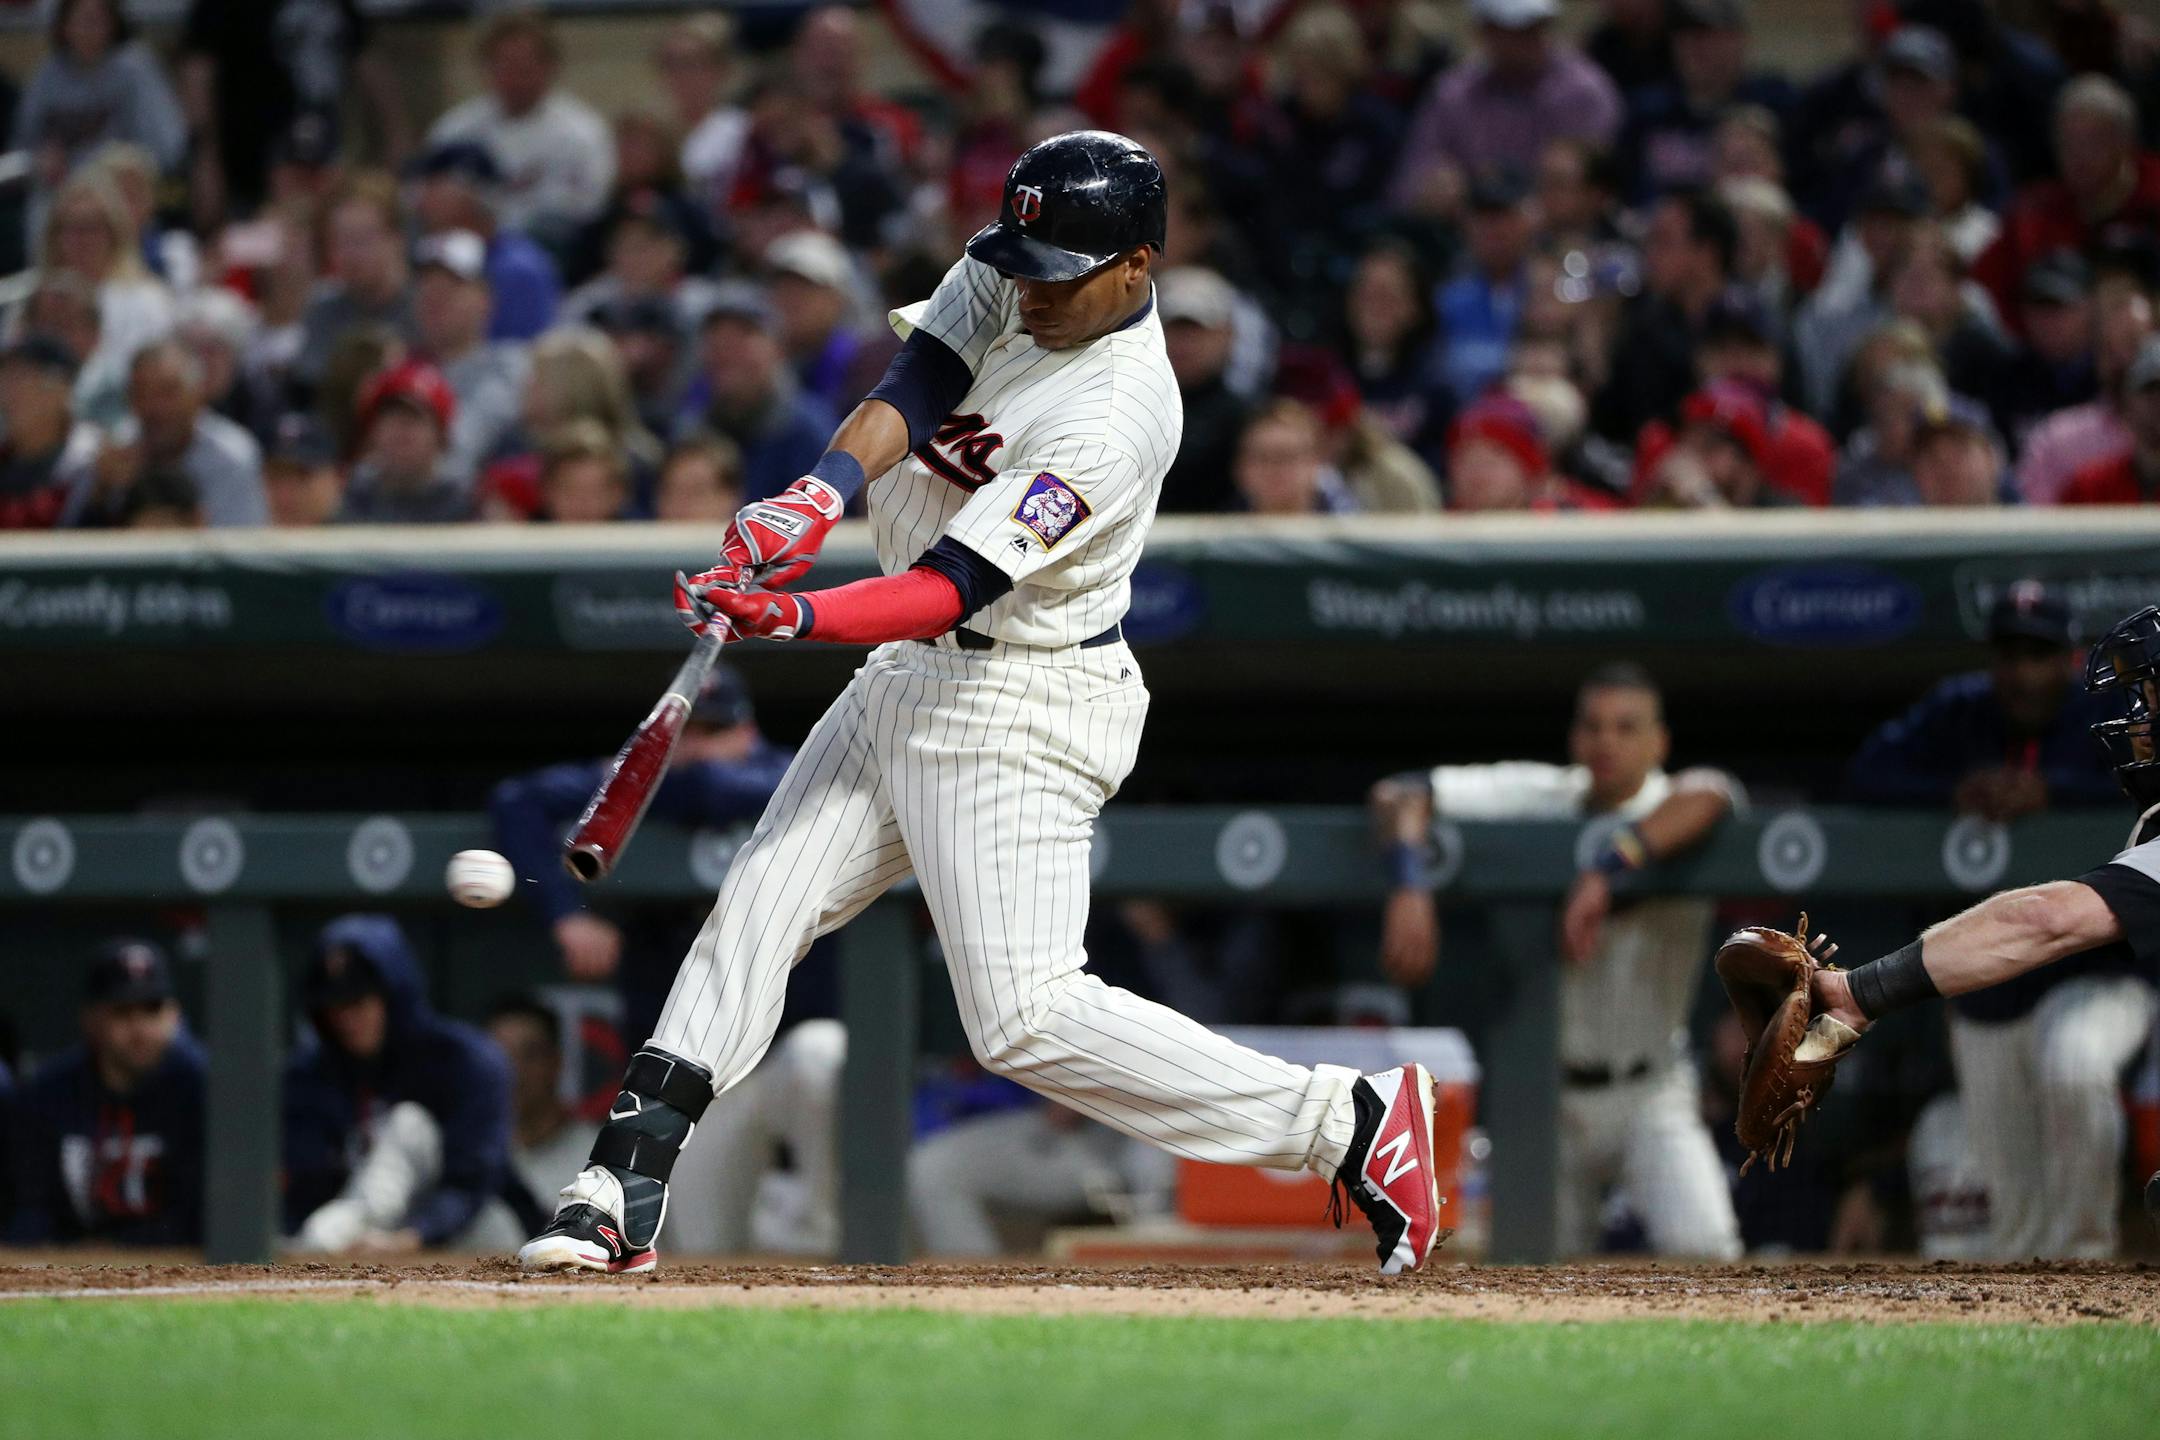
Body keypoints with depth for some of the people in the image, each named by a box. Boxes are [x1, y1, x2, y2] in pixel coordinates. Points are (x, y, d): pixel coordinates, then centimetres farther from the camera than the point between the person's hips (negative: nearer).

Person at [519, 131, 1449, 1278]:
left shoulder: (1117, 418, -26)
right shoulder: (1011, 281, -2)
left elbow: (953, 589, -31)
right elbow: (912, 387, -11)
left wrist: (793, 618, -44)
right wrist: (822, 493, -32)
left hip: (1015, 710, -9)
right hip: (910, 676, 9)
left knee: (1029, 1020, -14)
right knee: (752, 915, 6)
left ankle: (1353, 1124, -8)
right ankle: (620, 1200, 11)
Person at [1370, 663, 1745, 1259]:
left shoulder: (1671, 813, -12)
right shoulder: (1539, 797, -4)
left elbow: (1710, 796, -38)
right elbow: (1399, 795, -11)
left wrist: (1604, 873, -48)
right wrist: (1409, 885, -31)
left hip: (1650, 1100, -3)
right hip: (1547, 1098, 3)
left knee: (1702, 1249, -26)